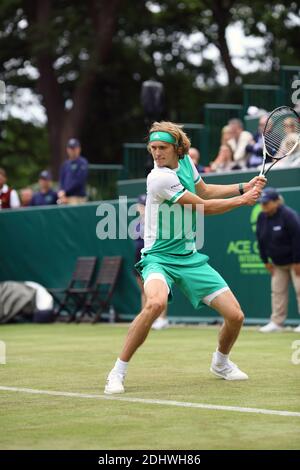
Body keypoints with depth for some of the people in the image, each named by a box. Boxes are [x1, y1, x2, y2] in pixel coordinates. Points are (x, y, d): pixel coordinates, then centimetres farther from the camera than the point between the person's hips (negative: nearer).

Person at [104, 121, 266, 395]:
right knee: (156, 303, -38)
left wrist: (244, 187, 14)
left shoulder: (185, 161, 2)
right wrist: (243, 199, -3)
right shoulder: (159, 179, -21)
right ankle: (118, 372, -24)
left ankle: (221, 362, 32)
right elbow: (203, 207, -13)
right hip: (160, 258, -7)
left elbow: (204, 191, 23)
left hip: (190, 257, 7)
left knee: (235, 315, -1)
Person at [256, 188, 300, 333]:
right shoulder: (262, 217, -1)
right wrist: (266, 261, 4)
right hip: (277, 263, 7)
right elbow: (261, 240, 7)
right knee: (277, 291, 5)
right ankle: (276, 322, 8)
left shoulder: (288, 215, -21)